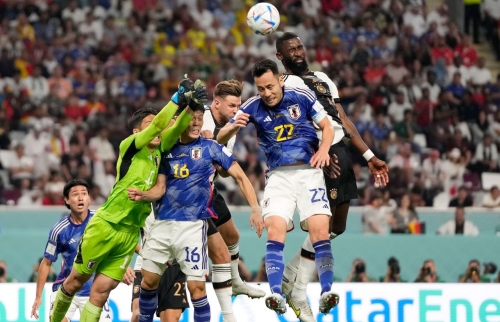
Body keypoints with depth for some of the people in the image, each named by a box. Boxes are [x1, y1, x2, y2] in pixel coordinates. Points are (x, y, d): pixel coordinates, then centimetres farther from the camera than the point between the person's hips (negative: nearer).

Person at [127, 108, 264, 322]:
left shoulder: (211, 148, 1)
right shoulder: (168, 150, 11)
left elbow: (240, 176, 1)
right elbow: (160, 189, 10)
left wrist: (255, 208, -10)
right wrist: (142, 195, -11)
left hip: (193, 225, -4)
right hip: (163, 223, 4)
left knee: (196, 286, -7)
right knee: (149, 279, 8)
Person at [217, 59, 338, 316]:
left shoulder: (302, 97, -4)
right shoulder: (252, 107, -2)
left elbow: (327, 127, 6)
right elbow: (221, 138, -3)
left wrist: (323, 150, -14)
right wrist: (234, 127, -25)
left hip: (308, 171, -1)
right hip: (278, 176, 1)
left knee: (320, 232, -14)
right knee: (275, 231, -18)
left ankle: (326, 293, -14)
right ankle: (276, 295, -24)